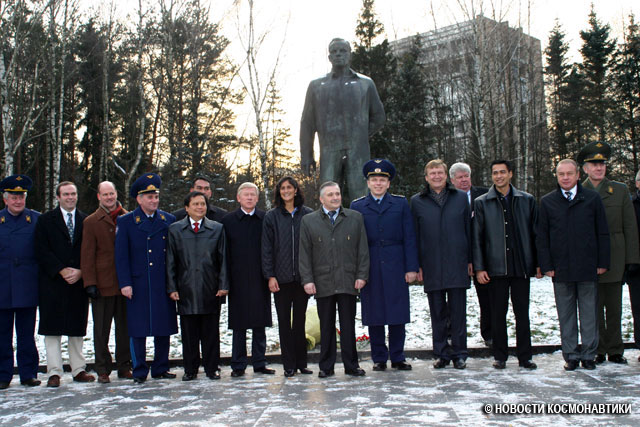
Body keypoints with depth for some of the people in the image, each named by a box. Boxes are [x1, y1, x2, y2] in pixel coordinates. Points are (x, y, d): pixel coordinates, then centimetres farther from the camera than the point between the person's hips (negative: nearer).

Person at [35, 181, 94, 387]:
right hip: (53, 282, -2)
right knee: (52, 328, 0)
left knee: (77, 328, 7)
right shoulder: (45, 220, 5)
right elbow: (42, 250, -3)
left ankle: (78, 370, 14)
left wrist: (80, 271, -8)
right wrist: (62, 270, -12)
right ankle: (54, 372, 4)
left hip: (79, 281, 2)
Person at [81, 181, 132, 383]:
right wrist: (90, 282, -8)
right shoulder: (91, 222, 3)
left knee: (125, 327, 9)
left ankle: (124, 366, 19)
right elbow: (87, 255, -1)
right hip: (102, 283, -2)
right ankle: (103, 369, 13)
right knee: (101, 329, 4)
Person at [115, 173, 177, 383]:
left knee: (164, 328, 7)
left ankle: (160, 369, 19)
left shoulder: (168, 220, 9)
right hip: (138, 285, -3)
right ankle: (139, 371, 11)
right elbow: (121, 255, -1)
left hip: (164, 285, 3)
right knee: (138, 329, 1)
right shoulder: (126, 222, 2)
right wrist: (125, 283, -9)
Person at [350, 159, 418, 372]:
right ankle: (379, 358, 14)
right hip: (370, 268, 0)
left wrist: (412, 267, -3)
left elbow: (409, 238, 5)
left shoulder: (401, 203, 8)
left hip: (396, 267, 0)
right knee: (374, 314, 4)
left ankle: (398, 358, 12)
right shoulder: (357, 206, 7)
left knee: (398, 313, 2)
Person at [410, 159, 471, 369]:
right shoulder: (417, 201, 7)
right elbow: (414, 235, 7)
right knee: (437, 312, 6)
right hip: (431, 266, 0)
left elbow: (468, 229, 9)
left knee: (458, 311, 2)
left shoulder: (461, 197, 9)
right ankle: (442, 353, 15)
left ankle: (459, 354, 12)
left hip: (457, 263, 0)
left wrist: (470, 260, 5)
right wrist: (417, 265, 1)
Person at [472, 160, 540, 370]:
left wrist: (538, 263, 5)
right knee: (498, 313, 5)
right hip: (495, 267, 0)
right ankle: (500, 357, 15)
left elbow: (535, 233, 10)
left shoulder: (527, 200, 8)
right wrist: (479, 267, -3)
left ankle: (525, 357, 12)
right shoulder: (482, 203, 5)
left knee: (522, 313, 4)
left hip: (521, 266, 1)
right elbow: (477, 238, 4)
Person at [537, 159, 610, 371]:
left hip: (588, 267, 0)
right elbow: (541, 237, 5)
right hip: (561, 269, 1)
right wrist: (546, 265, -2)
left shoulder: (592, 198, 5)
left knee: (589, 313, 5)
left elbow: (602, 232, 5)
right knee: (566, 314, 6)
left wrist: (603, 262, 0)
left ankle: (588, 355, 15)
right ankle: (570, 355, 15)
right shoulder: (547, 202, 6)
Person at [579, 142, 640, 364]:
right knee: (594, 307, 3)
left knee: (614, 307, 6)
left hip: (614, 257, 1)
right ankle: (598, 350, 13)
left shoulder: (620, 190, 8)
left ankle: (615, 350, 16)